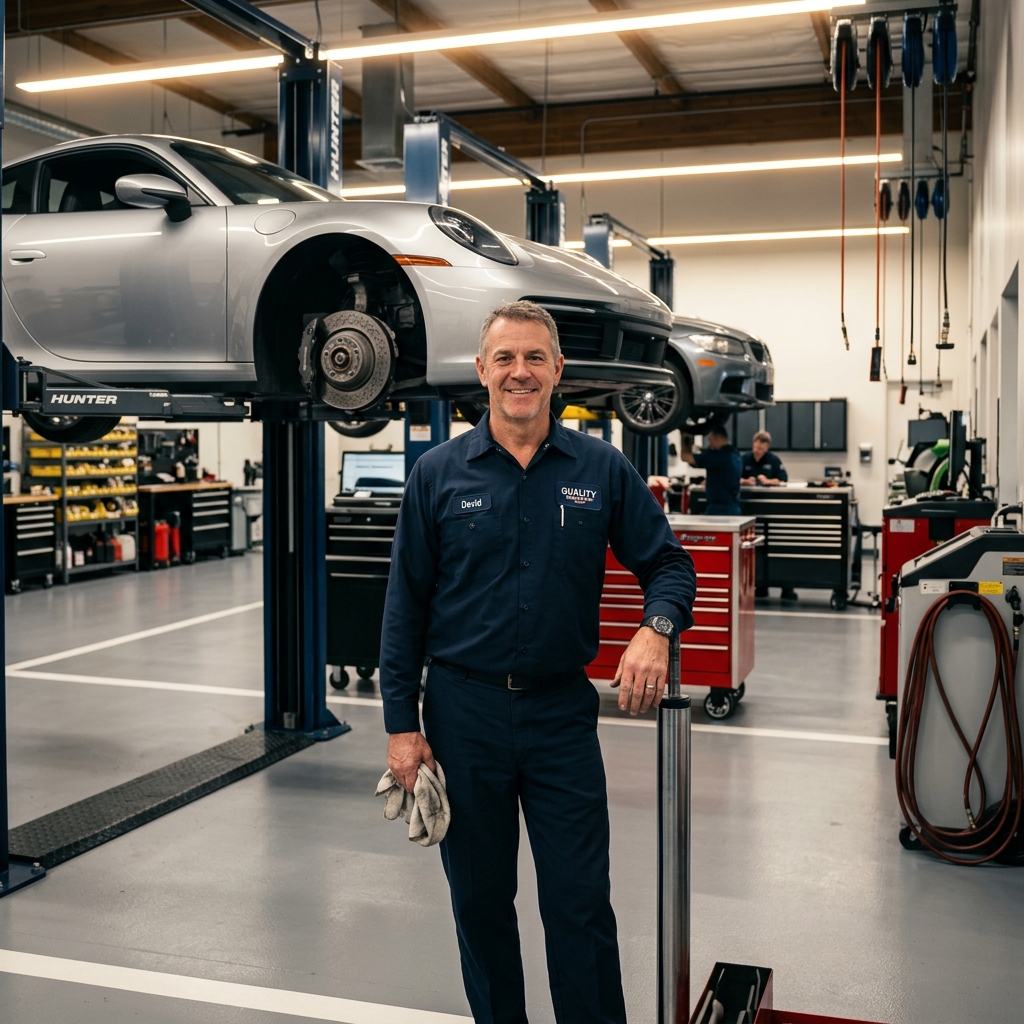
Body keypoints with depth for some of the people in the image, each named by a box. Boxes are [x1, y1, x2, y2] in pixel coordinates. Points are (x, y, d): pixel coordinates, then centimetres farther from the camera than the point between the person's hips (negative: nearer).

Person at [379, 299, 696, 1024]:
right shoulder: (439, 473, 0)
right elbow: (406, 605, 2)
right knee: (480, 901, 14)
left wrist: (657, 627, -17)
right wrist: (402, 723, -2)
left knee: (582, 904, 4)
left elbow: (668, 563, 5)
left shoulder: (602, 469, 0)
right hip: (464, 711, 1)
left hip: (563, 711, 0)